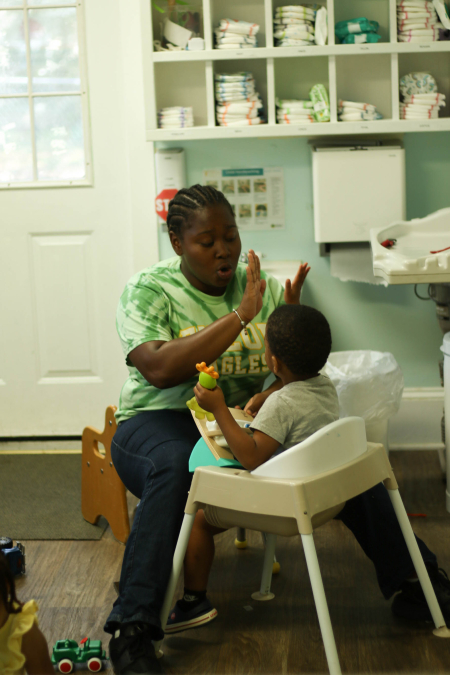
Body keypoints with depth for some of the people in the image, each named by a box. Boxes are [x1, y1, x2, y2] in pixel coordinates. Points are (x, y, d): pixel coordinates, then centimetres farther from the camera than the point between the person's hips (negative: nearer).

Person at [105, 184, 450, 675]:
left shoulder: (259, 286, 7)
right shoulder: (147, 290, -6)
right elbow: (159, 369, -22)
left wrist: (273, 392, -21)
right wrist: (239, 315, -24)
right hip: (161, 421, -4)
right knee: (174, 466, -39)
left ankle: (409, 578, -4)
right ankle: (132, 631, -35)